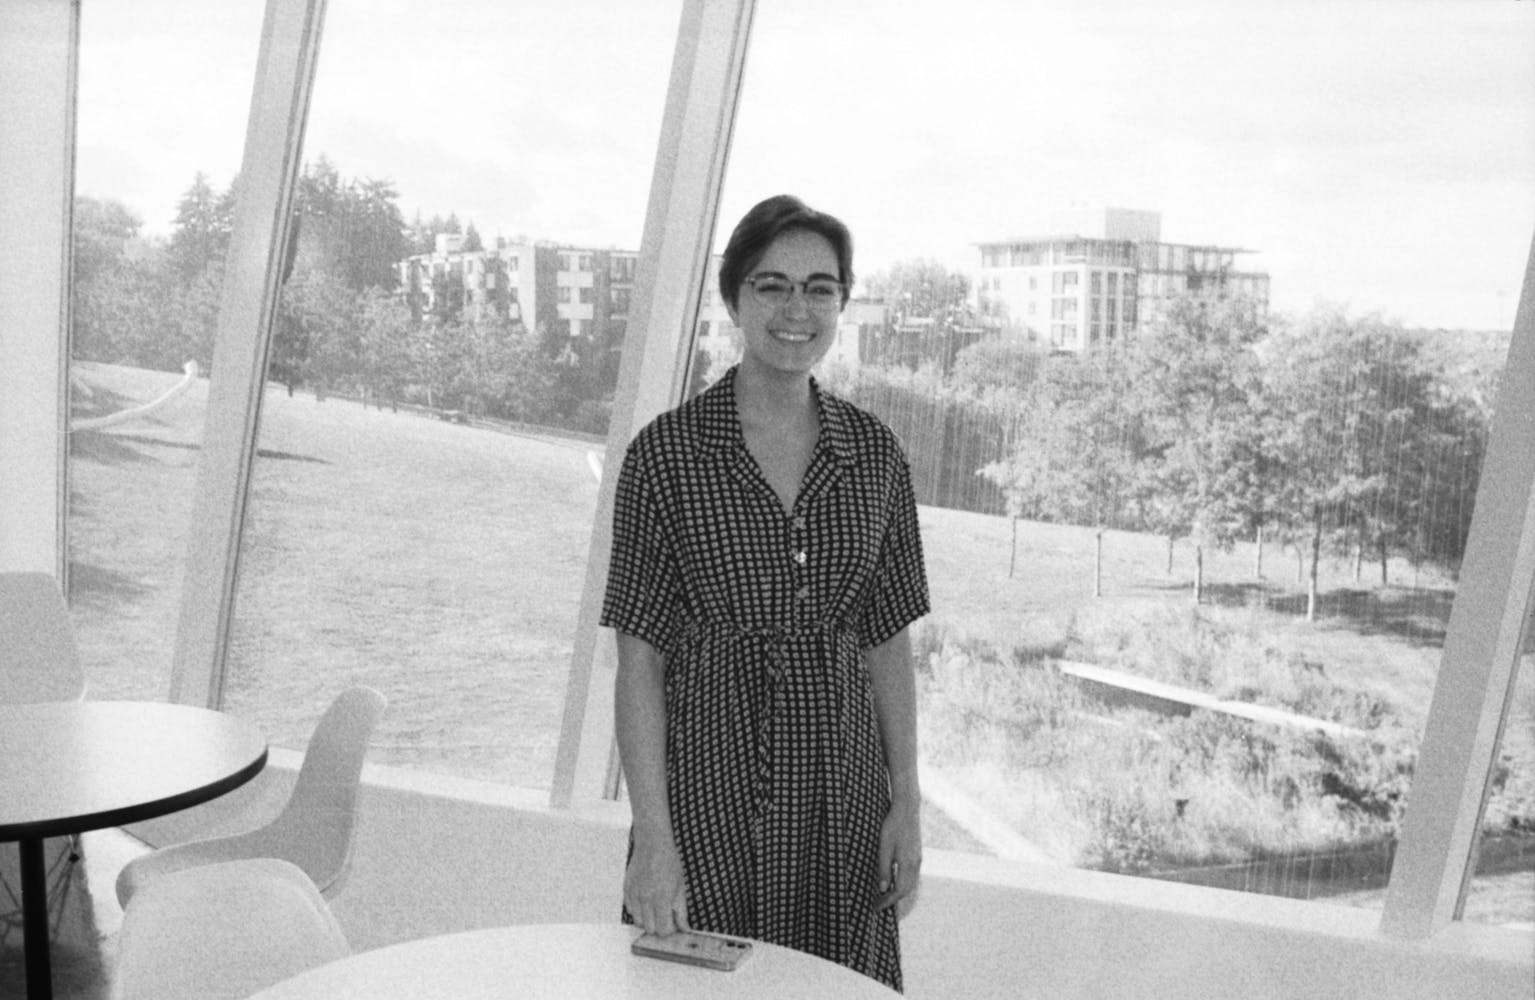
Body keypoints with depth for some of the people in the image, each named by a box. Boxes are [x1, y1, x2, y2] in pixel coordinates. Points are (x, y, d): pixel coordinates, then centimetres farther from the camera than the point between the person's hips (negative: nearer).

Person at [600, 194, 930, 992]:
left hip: (841, 791, 3)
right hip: (706, 784, -3)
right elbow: (639, 660, -9)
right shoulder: (665, 453, -9)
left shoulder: (873, 454, 2)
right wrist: (652, 839, -13)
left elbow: (887, 643, 7)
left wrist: (908, 803, 5)